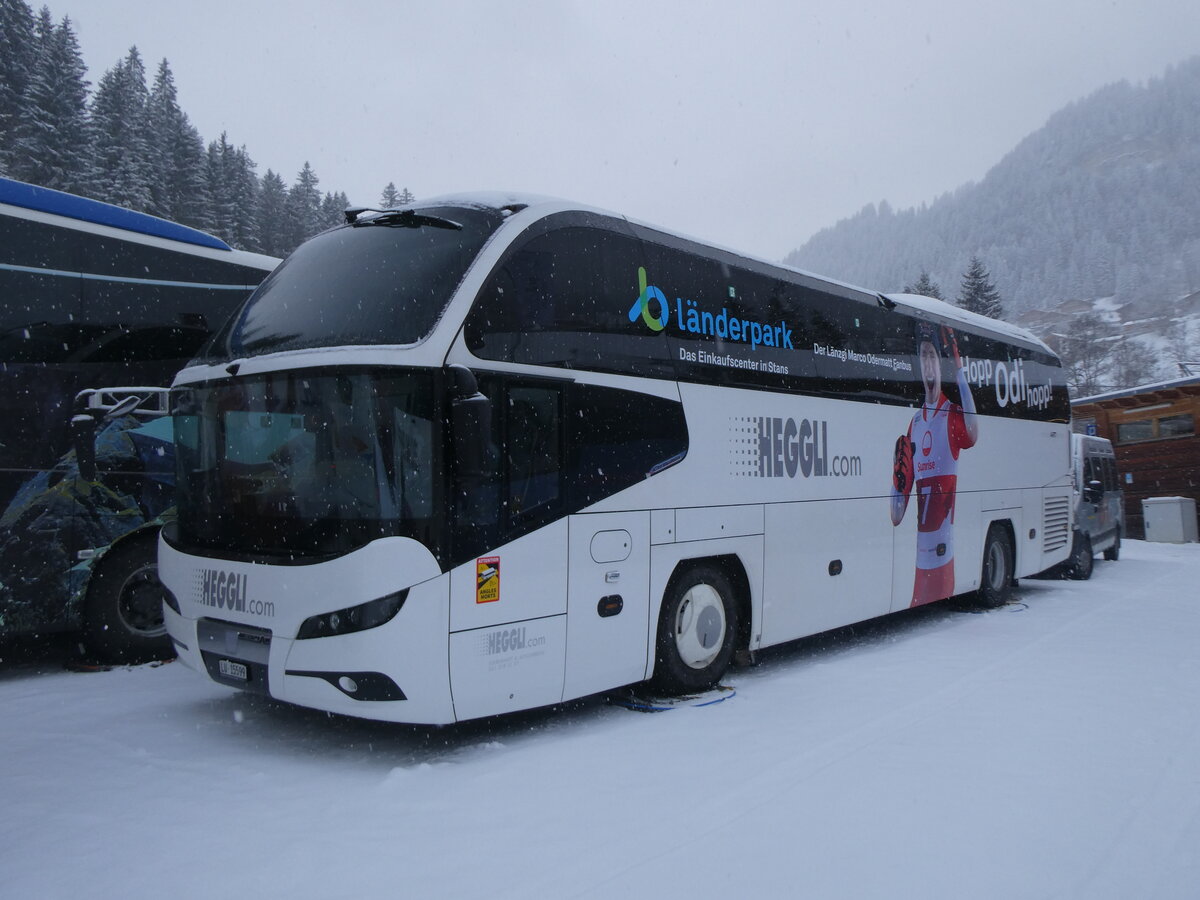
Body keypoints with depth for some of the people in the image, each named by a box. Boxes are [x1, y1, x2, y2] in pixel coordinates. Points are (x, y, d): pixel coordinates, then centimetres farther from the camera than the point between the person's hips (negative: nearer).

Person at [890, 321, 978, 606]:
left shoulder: (952, 413, -2)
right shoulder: (914, 423, 14)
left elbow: (973, 435, -26)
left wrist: (961, 375, -26)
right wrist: (897, 511, 2)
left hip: (944, 518, -5)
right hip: (921, 524, 5)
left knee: (942, 588, -4)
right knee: (919, 596, 8)